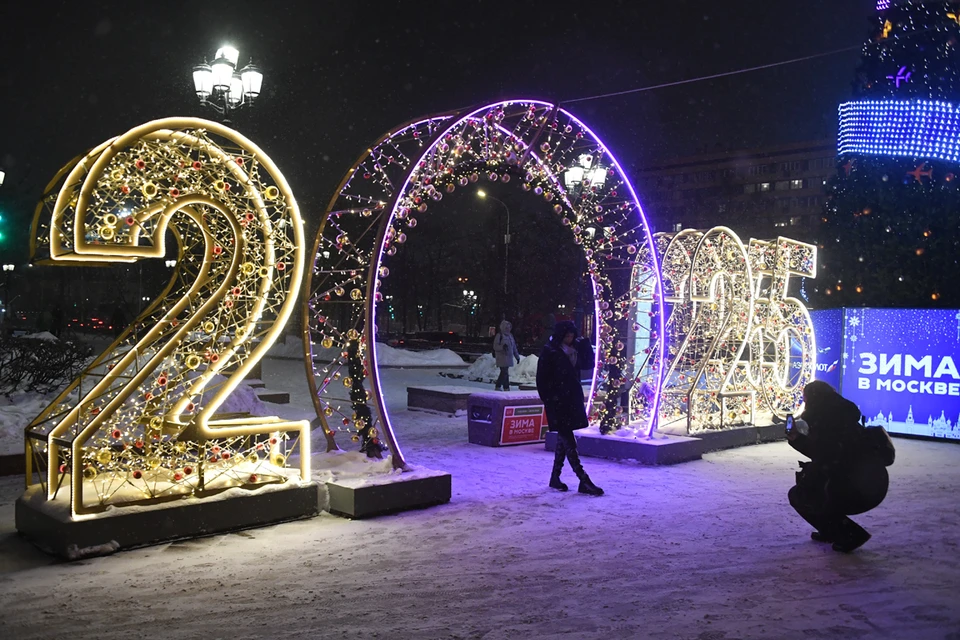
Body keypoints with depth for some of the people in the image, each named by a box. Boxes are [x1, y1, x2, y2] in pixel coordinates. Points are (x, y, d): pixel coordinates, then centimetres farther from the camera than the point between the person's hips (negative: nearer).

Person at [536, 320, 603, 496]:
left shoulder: (575, 349, 10)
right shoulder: (549, 351, -9)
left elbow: (588, 364, 10)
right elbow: (541, 379, -9)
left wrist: (586, 346, -3)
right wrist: (548, 399, -13)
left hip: (572, 400, 7)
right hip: (557, 402, -7)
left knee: (564, 437, 12)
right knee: (568, 440, -8)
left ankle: (555, 477, 22)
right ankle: (584, 481, -11)